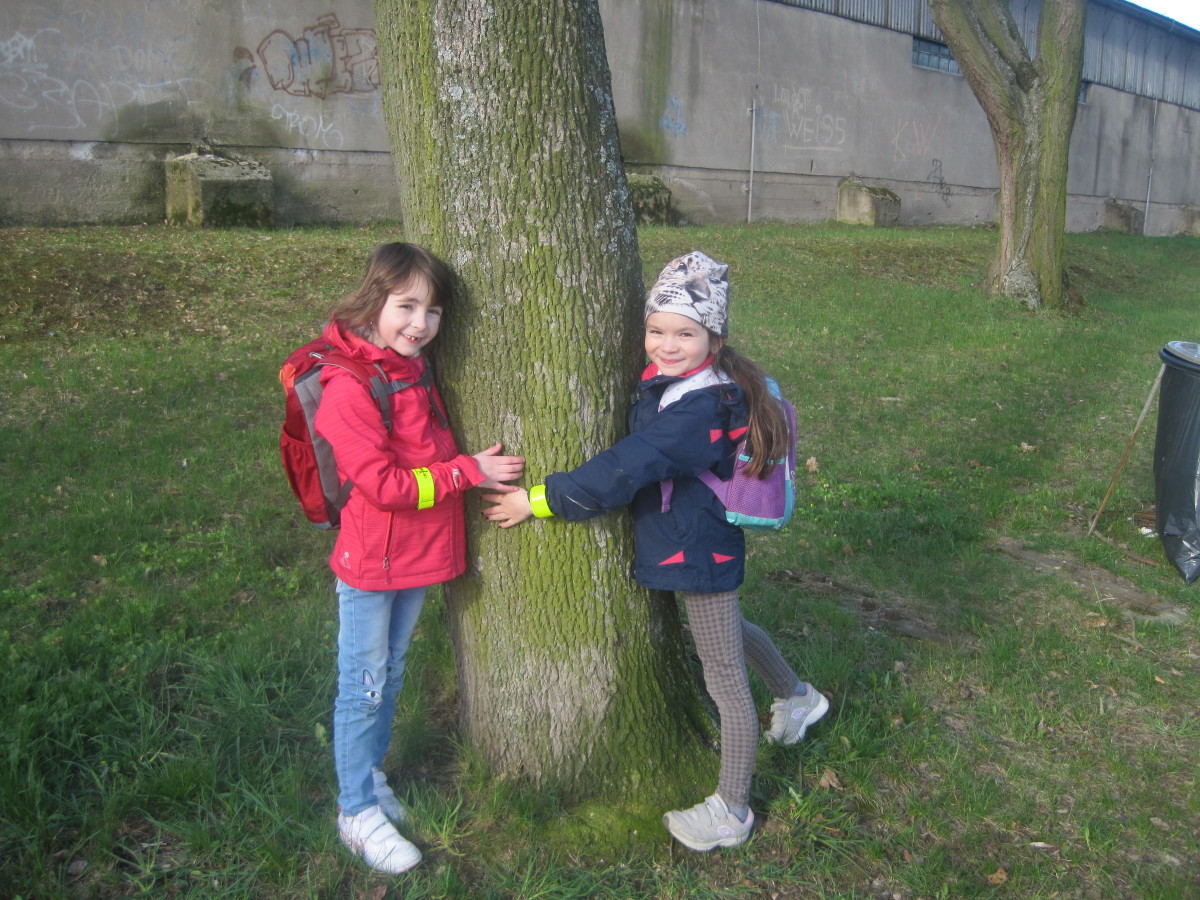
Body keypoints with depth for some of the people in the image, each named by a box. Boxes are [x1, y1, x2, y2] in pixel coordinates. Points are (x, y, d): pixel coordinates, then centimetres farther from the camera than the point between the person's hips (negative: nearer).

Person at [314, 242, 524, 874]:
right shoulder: (348, 389, -22)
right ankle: (358, 812, 22)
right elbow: (382, 484, -25)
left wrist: (474, 470, 4)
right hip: (371, 562, -8)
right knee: (364, 687, 6)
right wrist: (467, 471, -21)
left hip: (419, 557, 8)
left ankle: (371, 779, 40)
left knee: (390, 678, 21)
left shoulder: (415, 368, 5)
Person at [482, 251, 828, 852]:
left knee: (726, 684, 7)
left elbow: (622, 471, -34)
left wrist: (537, 500, -27)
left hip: (700, 554, -10)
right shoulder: (664, 383, -1)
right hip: (689, 547, 10)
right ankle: (796, 697, 59)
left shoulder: (698, 409, -30)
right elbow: (632, 459, 17)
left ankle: (731, 813, 26)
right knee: (727, 631, 33)